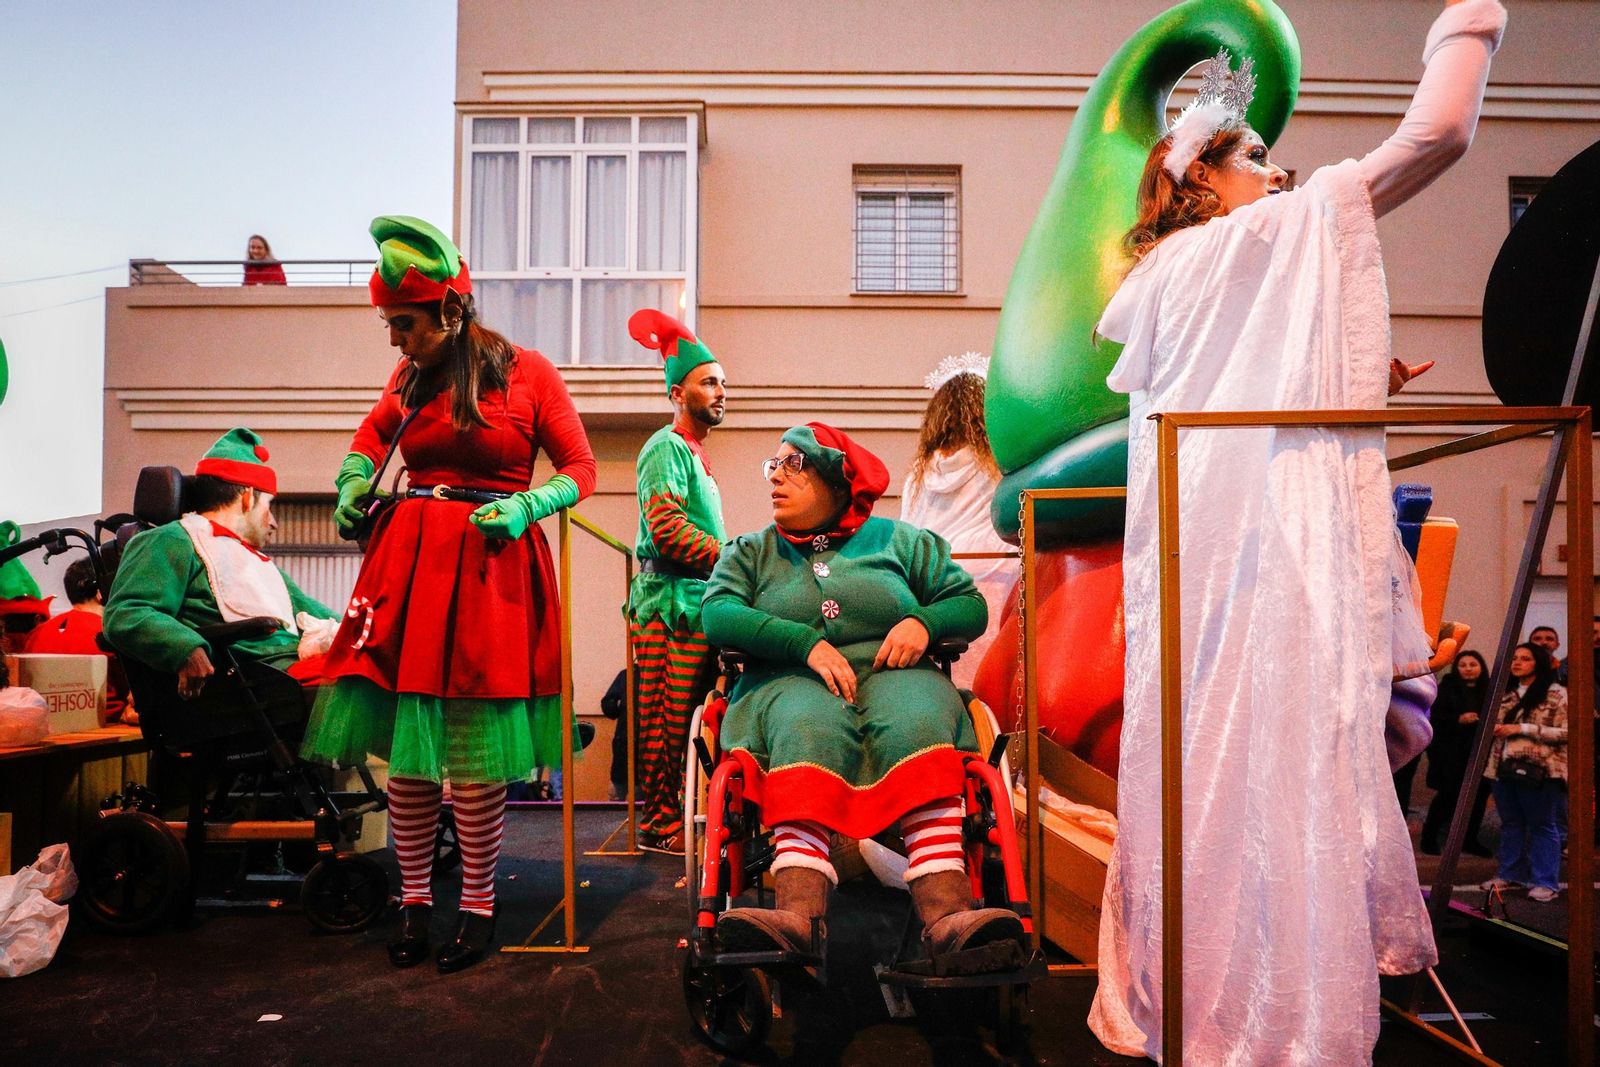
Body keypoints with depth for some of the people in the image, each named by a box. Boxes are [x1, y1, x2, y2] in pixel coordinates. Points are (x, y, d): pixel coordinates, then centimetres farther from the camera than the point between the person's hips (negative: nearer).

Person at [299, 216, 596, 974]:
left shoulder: (527, 372, -1)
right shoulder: (411, 377, 11)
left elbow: (581, 468, 2)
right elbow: (374, 431, 33)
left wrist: (525, 507, -15)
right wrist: (355, 480, 13)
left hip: (493, 565, -4)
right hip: (409, 558, 4)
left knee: (476, 748, -2)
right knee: (406, 744, 5)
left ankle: (478, 906, 15)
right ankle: (415, 899, 21)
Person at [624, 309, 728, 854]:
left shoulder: (694, 452, 24)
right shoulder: (667, 446, -6)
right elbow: (668, 530, -17)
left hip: (694, 602, 9)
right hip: (671, 601, -9)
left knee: (677, 721, 9)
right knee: (667, 718, -5)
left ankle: (666, 817, 15)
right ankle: (660, 824, 1)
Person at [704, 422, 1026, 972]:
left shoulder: (898, 540, 19)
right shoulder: (750, 551, 19)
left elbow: (971, 605, 15)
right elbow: (717, 614, -1)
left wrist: (923, 622, -8)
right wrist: (807, 643, -13)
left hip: (892, 674, 1)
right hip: (793, 682, 0)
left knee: (915, 726, -34)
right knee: (809, 730, -35)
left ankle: (946, 912, -50)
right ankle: (798, 911, -54)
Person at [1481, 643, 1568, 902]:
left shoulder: (1556, 693, -5)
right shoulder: (1506, 693, 14)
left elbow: (1566, 732, -13)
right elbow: (1495, 723, 26)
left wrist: (1522, 728, -16)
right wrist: (1493, 728, 2)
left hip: (1537, 771, -6)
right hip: (1503, 767, 6)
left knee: (1541, 825, 1)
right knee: (1510, 823, 13)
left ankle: (1545, 882, 8)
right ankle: (1511, 874, 22)